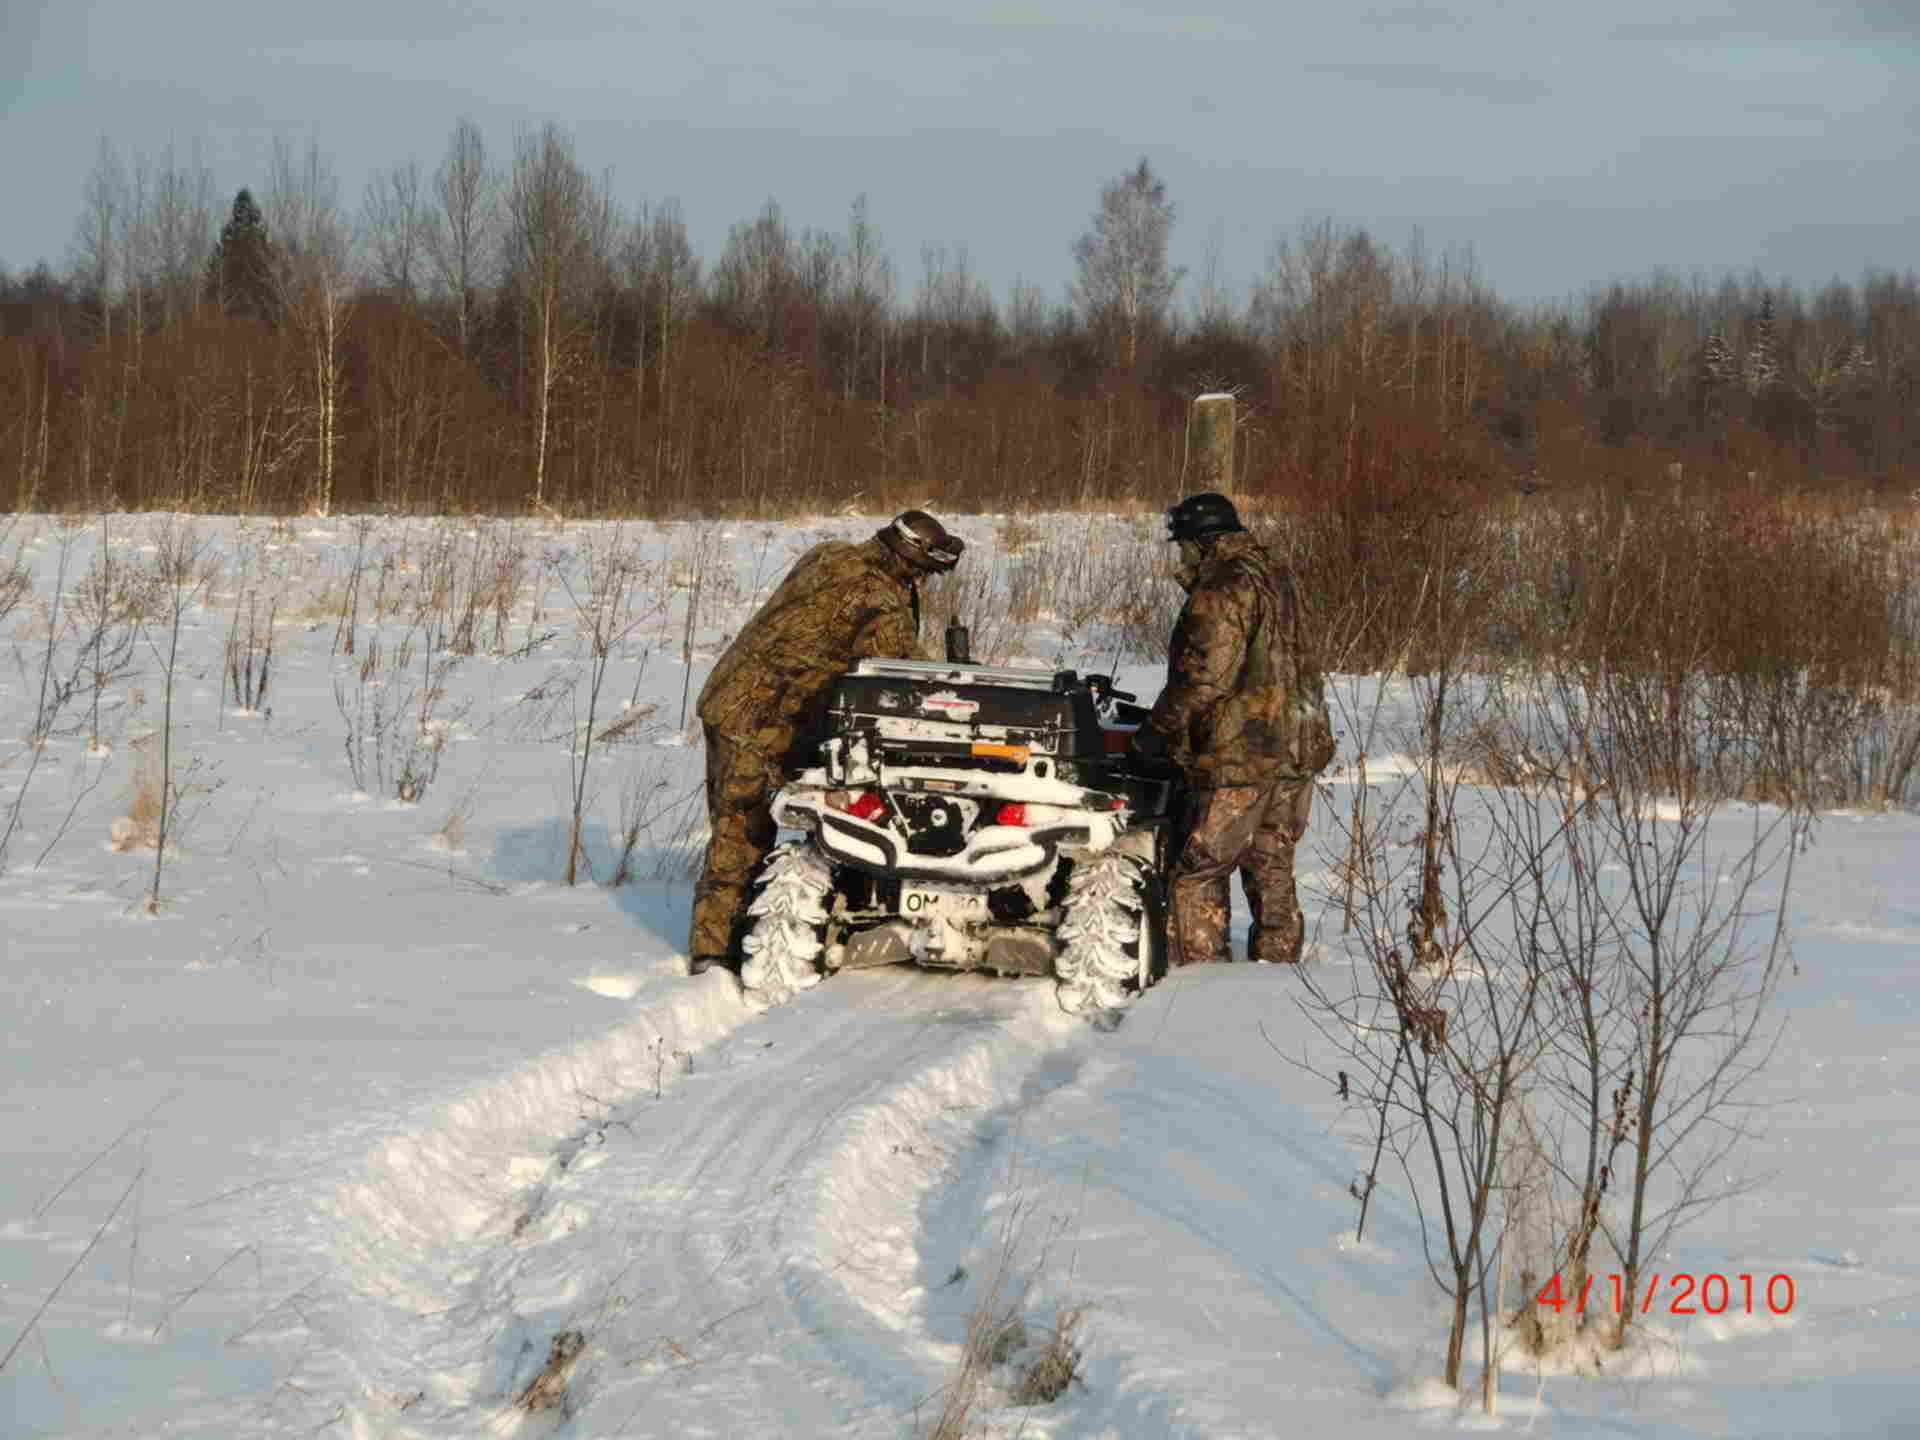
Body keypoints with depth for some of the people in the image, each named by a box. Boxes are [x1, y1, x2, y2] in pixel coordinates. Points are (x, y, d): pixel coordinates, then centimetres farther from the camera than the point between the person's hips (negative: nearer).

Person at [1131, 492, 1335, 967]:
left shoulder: (1221, 590, -14)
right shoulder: (1275, 577, 14)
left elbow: (1203, 676, -19)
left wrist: (1156, 731, -9)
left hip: (1238, 756, -9)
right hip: (1297, 749, 9)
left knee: (1198, 872, -2)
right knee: (1272, 868, 16)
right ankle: (1280, 965, 19)